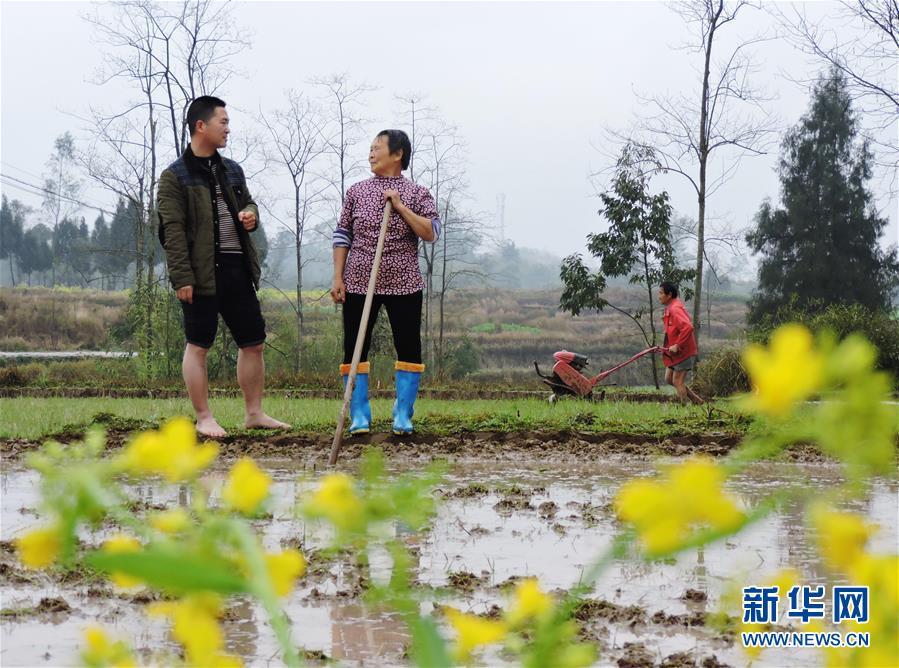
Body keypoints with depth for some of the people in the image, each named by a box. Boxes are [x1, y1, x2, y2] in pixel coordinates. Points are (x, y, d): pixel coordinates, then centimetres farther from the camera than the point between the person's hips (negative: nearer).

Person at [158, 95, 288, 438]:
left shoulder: (232, 170, 15)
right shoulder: (174, 176, -6)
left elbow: (247, 203, 29)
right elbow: (172, 231, -11)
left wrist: (251, 214, 4)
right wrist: (181, 278, -17)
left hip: (237, 268, 7)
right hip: (201, 272, -7)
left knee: (253, 343, 9)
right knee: (198, 346, 1)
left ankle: (254, 413, 20)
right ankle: (204, 418, 9)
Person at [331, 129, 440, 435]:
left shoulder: (417, 194, 3)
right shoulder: (356, 191, 8)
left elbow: (430, 233, -9)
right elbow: (342, 236, 8)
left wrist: (400, 206, -15)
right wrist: (338, 277, 1)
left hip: (403, 284, -1)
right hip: (359, 282, 1)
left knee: (409, 349, -1)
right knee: (354, 349, -1)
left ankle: (403, 416, 8)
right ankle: (359, 416, 5)